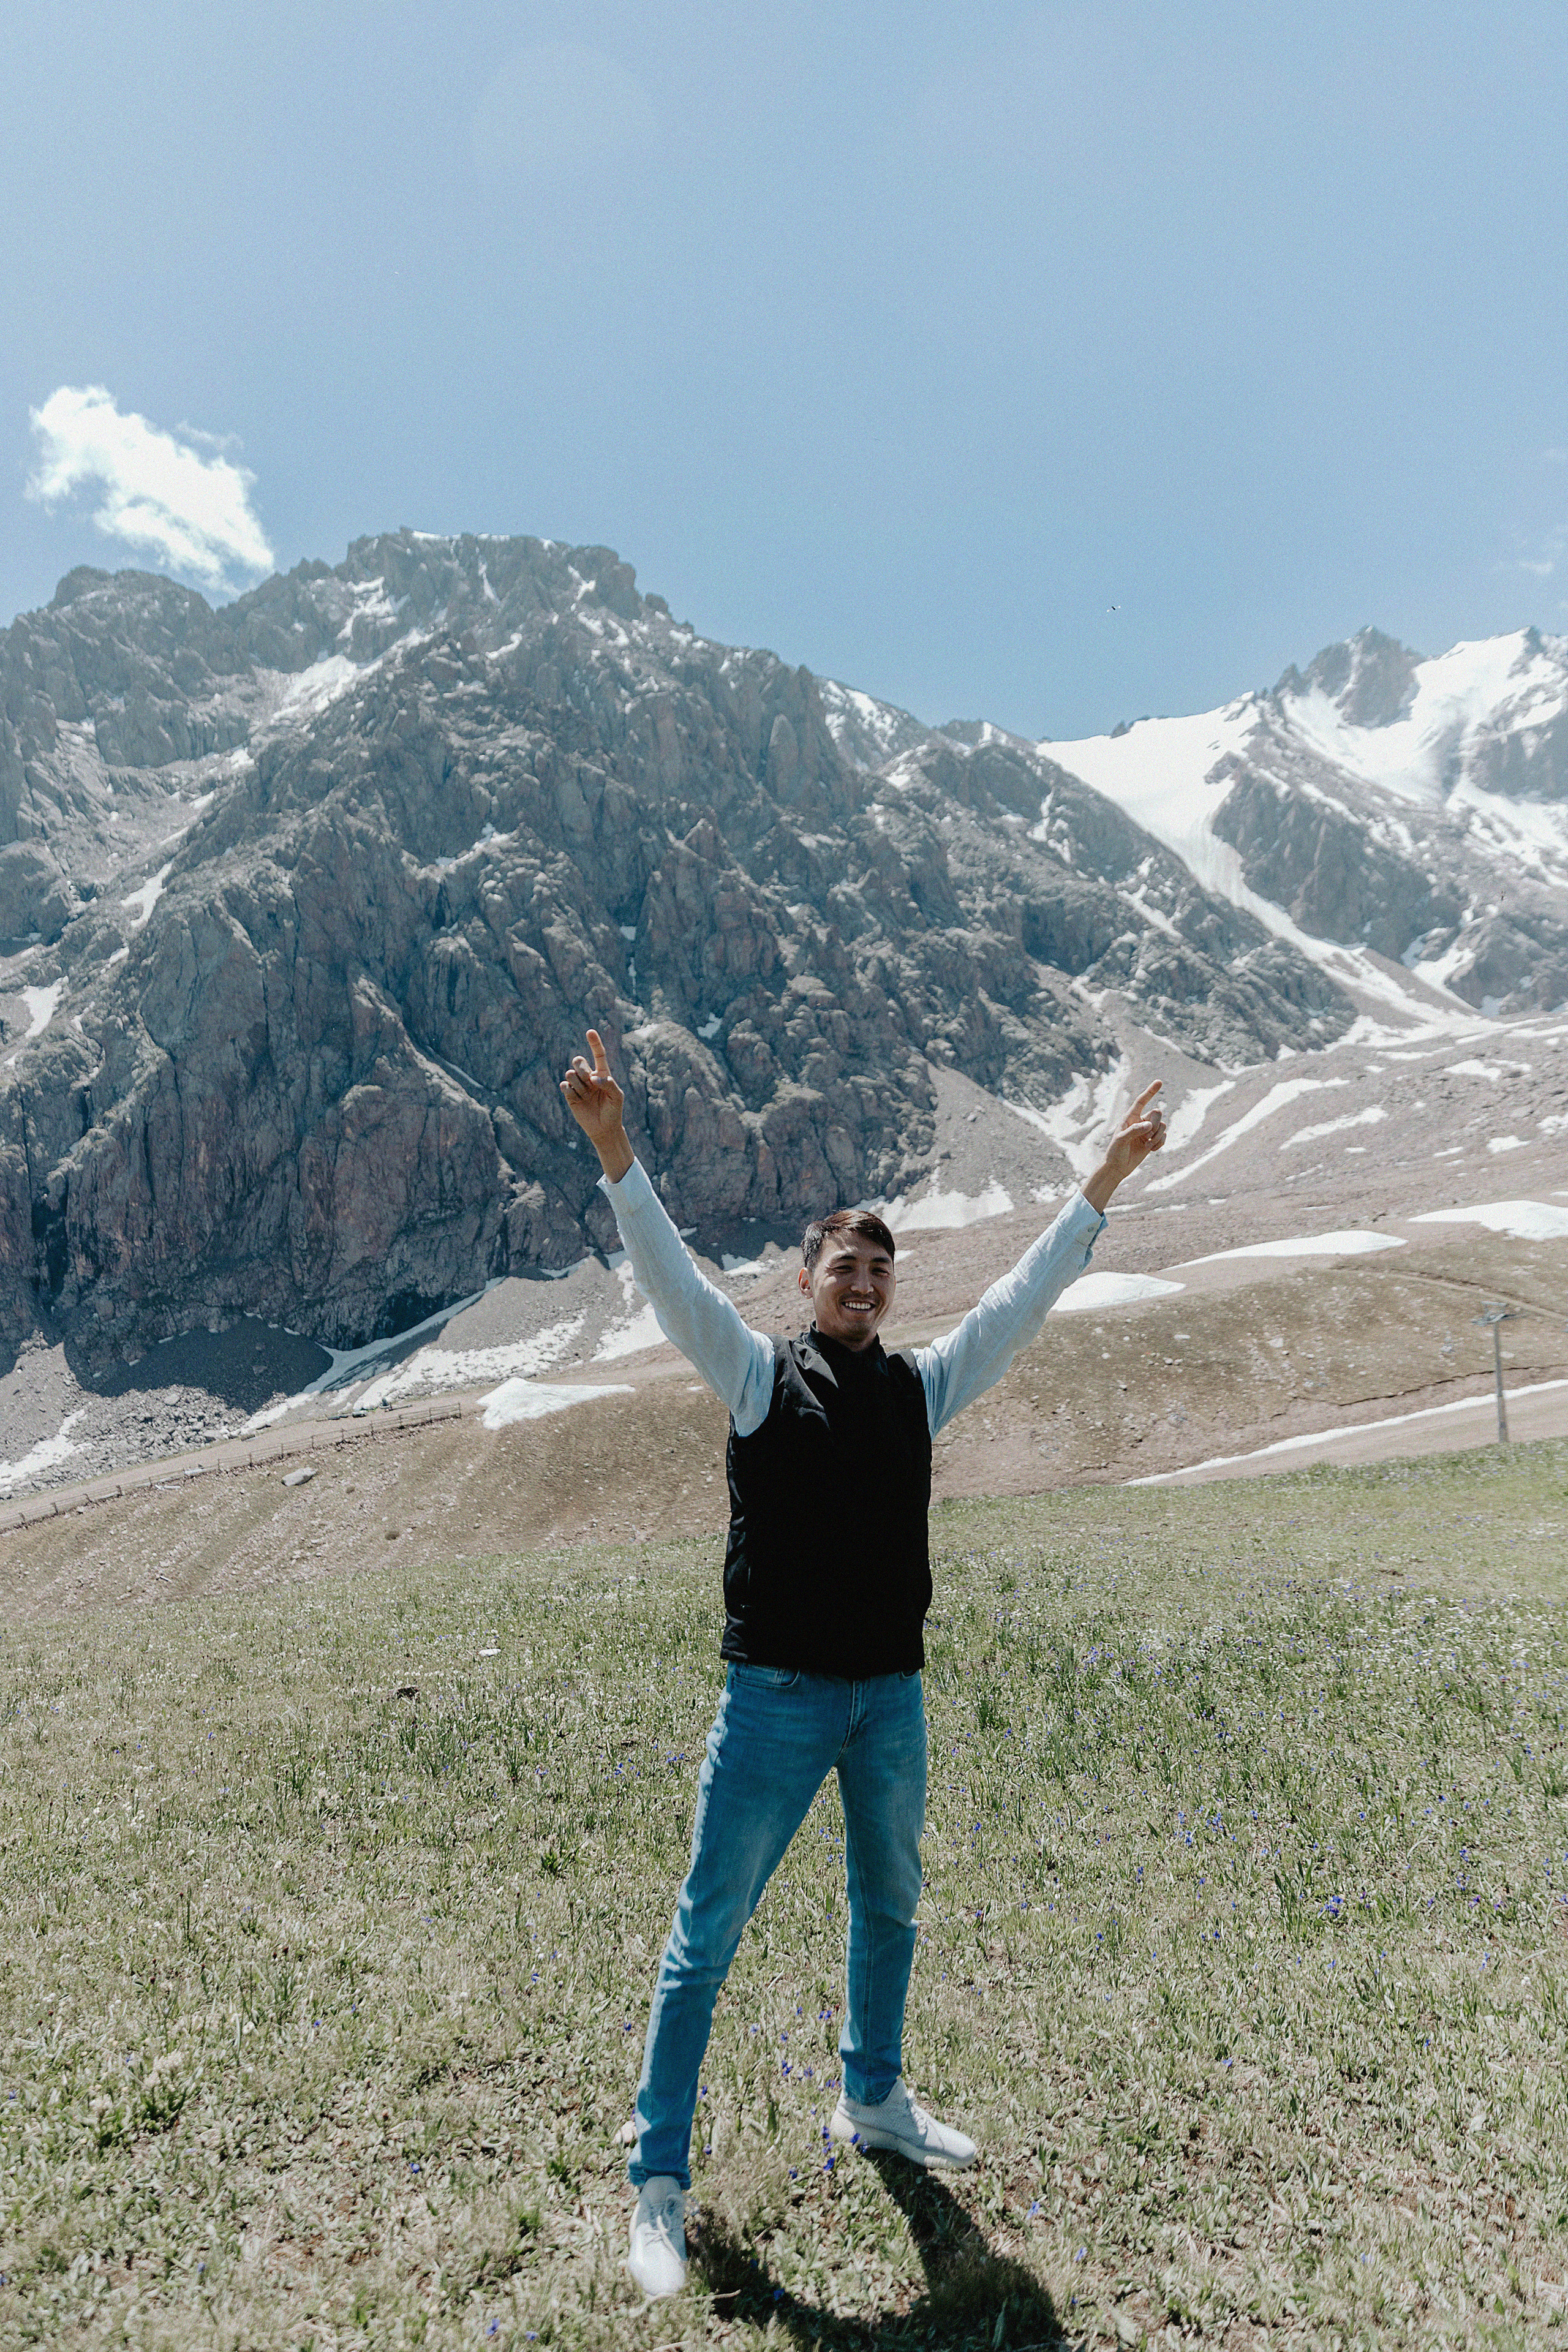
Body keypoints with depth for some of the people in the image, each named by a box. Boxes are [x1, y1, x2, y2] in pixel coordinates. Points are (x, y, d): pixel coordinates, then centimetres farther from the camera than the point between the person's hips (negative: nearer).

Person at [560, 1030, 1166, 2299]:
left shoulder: (922, 1385, 6)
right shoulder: (759, 1374, -4)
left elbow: (1026, 1296, 5)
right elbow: (672, 1273, -15)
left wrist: (1109, 1175, 2)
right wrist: (615, 1150, -27)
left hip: (892, 1692, 5)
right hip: (776, 1694, -5)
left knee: (890, 1907, 23)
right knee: (708, 1933, 2)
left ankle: (873, 2100, 46)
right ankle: (661, 2179, 16)